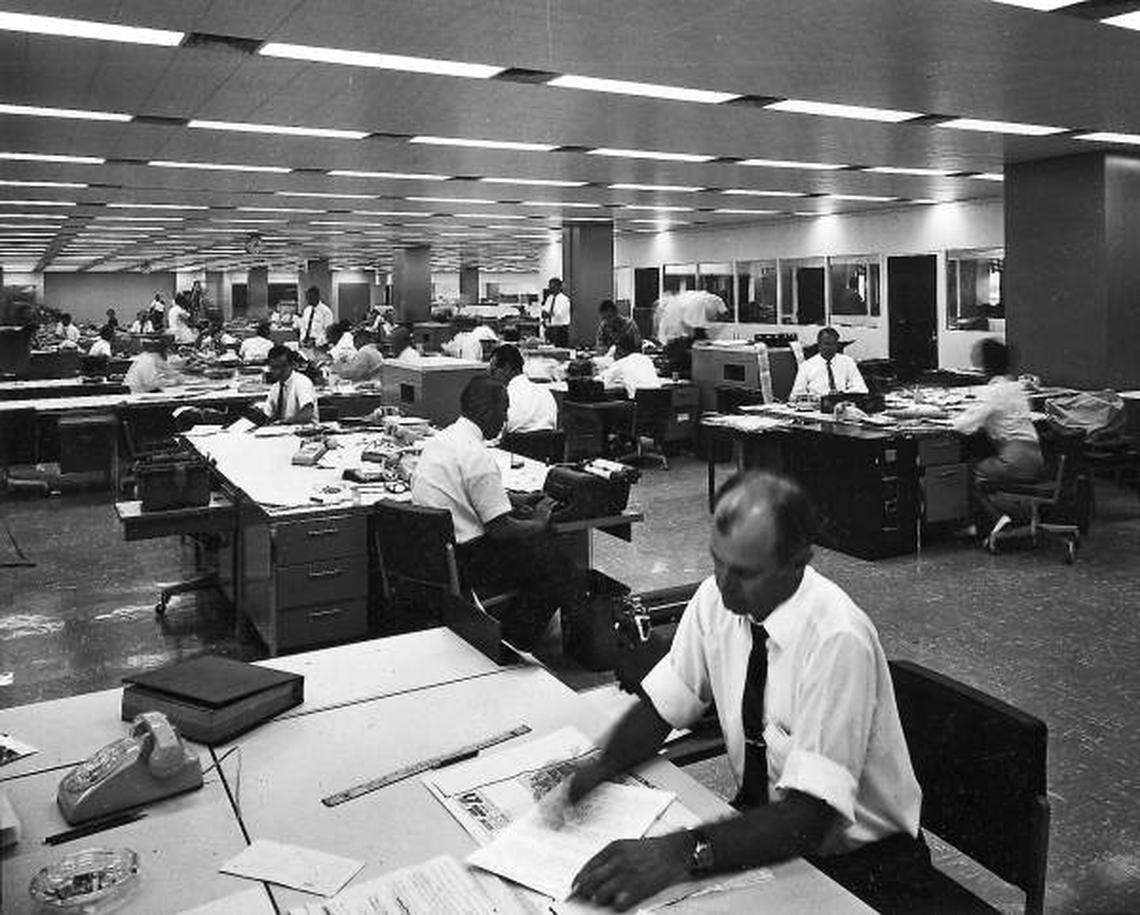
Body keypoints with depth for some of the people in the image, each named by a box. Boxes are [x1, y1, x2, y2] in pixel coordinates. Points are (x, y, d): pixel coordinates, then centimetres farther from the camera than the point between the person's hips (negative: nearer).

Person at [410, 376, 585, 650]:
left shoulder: (438, 439, 8)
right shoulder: (477, 456, -22)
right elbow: (500, 530, -20)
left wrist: (514, 500, 16)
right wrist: (538, 523, -2)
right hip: (464, 562, -9)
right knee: (550, 559, 3)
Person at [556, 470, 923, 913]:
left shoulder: (838, 640, -28)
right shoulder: (716, 597, -11)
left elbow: (810, 814, -30)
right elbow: (659, 705, -1)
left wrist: (685, 852, -41)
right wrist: (597, 769, -20)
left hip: (856, 858, -5)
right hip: (763, 819, 5)